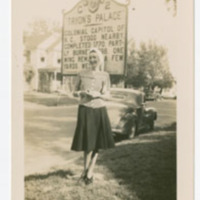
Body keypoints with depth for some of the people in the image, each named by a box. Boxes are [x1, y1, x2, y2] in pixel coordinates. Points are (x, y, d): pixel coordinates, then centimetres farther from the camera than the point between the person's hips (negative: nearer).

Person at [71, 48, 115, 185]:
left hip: (99, 110, 1)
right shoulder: (82, 75, 6)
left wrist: (97, 94, -19)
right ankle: (87, 170, 15)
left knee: (97, 142, 2)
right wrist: (81, 93, -12)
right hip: (85, 109, -1)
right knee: (87, 141, -1)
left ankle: (89, 172, 14)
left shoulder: (105, 76, 5)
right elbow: (76, 91, 11)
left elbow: (107, 94, 2)